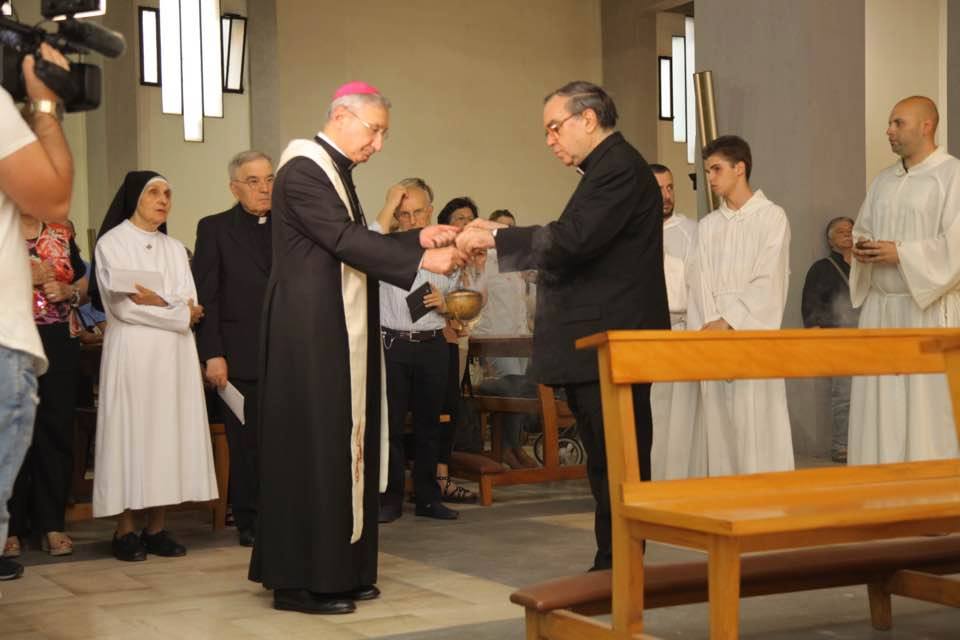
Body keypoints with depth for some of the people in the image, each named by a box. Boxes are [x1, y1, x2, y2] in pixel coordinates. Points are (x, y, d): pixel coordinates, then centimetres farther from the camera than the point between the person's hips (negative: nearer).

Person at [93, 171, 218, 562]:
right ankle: (126, 530, -2)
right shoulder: (111, 243, 2)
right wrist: (176, 312, -6)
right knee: (130, 429, -6)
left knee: (169, 429, 1)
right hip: (130, 350, -5)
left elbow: (190, 303, 6)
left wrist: (158, 303, -13)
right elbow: (120, 305, -9)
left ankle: (157, 527, 5)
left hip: (173, 352, 5)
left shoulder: (175, 249, 18)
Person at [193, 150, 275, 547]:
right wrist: (212, 355, -8)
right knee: (245, 443, 4)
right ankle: (248, 521, 14)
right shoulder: (214, 229, 5)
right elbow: (204, 297, 0)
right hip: (240, 357, -2)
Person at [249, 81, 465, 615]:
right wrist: (422, 260, -23)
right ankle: (302, 579, -1)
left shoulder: (335, 173, 17)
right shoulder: (303, 170, -13)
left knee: (343, 444, 9)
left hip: (338, 334, 10)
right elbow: (345, 242, -21)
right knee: (314, 445, -6)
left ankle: (340, 567, 15)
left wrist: (418, 238, 6)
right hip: (311, 333, -10)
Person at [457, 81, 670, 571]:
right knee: (608, 465, 13)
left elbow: (571, 241, -24)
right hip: (597, 349, 11)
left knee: (615, 466, -6)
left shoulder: (619, 167, -13)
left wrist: (496, 236, -17)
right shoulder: (608, 169, 20)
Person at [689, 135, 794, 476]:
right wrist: (708, 324, -8)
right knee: (718, 426, 2)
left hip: (753, 333, -5)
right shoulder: (708, 225, 17)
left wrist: (729, 323, -13)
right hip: (713, 335, 5)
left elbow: (768, 283, -7)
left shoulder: (772, 217, 2)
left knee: (758, 428, -8)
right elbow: (701, 282, 8)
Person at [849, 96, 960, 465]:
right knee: (877, 405, 6)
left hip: (929, 309, -7)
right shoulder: (884, 180, 16)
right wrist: (862, 248, -1)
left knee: (926, 404, -6)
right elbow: (862, 229, 22)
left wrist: (900, 253, -17)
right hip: (878, 307, 7)